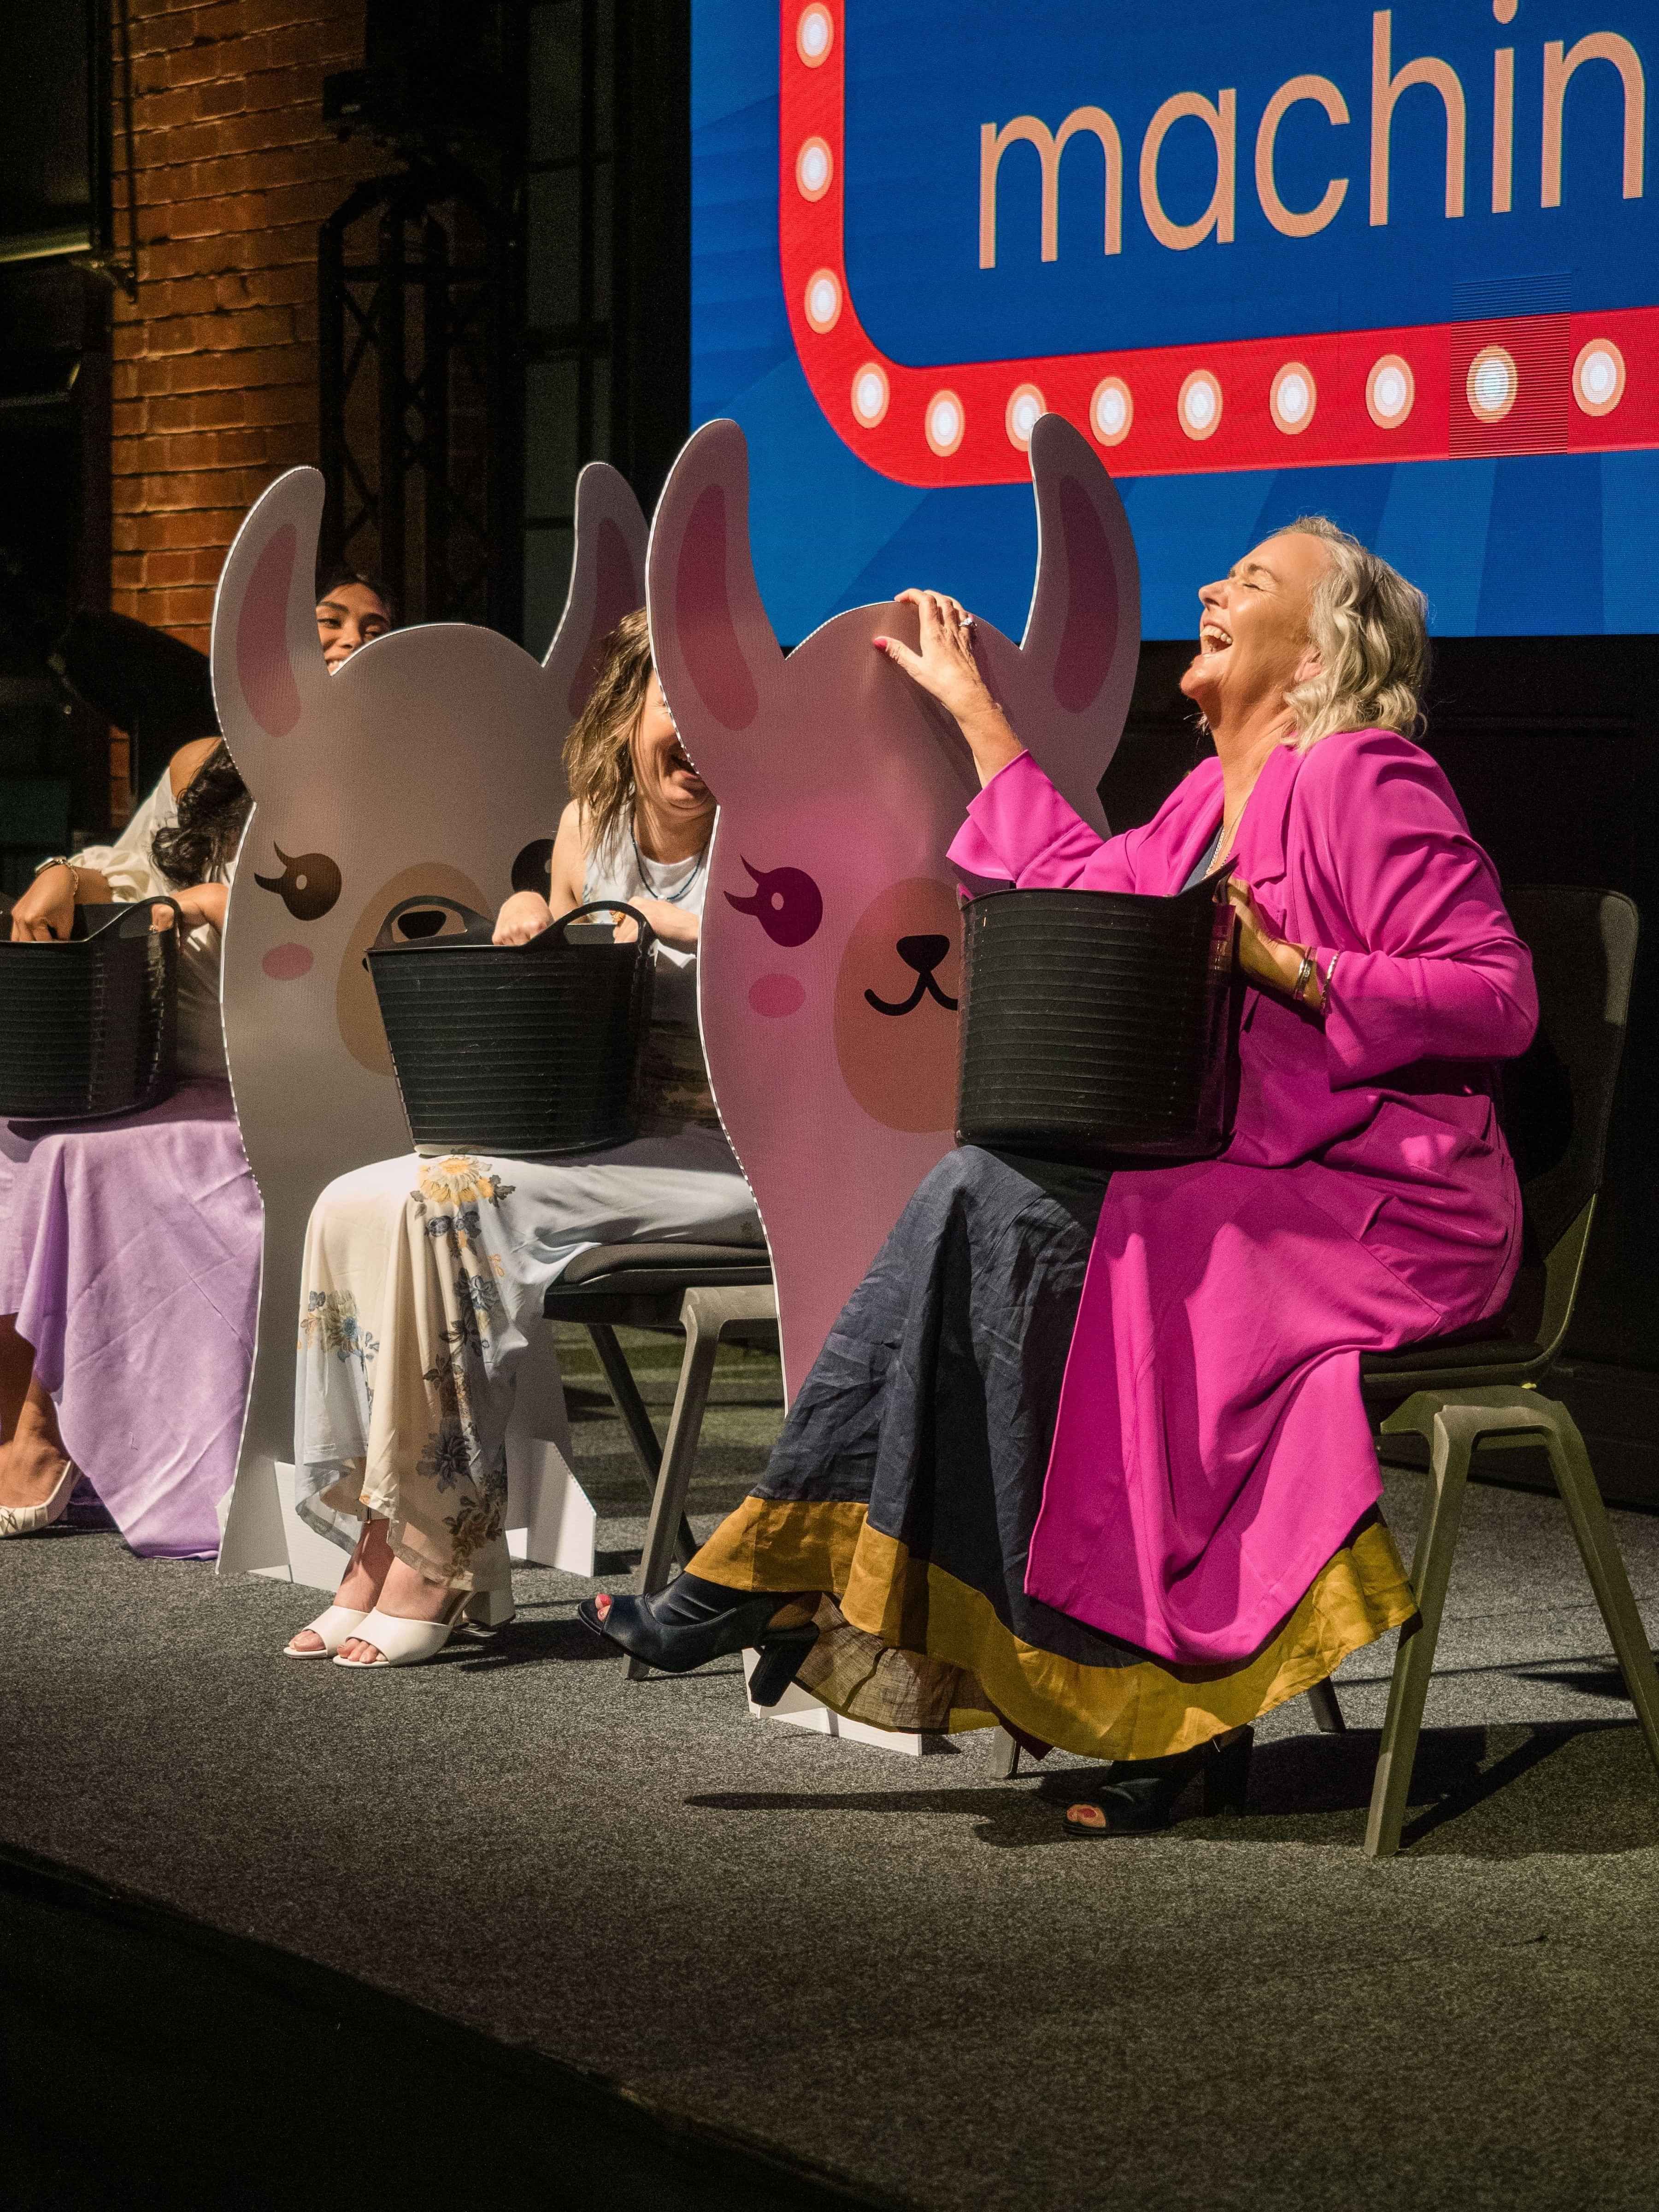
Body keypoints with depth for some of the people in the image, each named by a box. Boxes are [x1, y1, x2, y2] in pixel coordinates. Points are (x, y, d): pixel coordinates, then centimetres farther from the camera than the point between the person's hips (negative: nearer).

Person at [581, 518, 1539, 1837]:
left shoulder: (1365, 783, -9)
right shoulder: (1216, 799, 18)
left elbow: (1499, 996, -15)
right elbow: (1081, 894, 29)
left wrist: (1288, 971, -21)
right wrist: (973, 710, 34)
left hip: (1383, 1208, -8)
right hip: (1239, 1184, 8)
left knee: (1008, 1212, -22)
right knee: (983, 1201, -12)